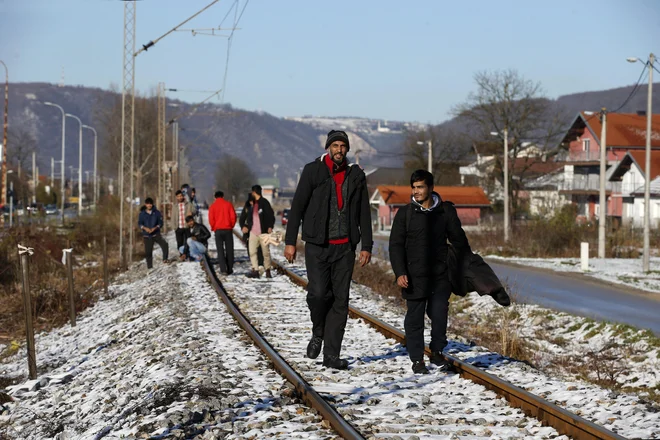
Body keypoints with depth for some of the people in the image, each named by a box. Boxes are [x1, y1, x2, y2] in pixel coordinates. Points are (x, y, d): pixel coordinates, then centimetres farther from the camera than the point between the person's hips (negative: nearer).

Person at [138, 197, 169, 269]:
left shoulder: (157, 212, 2)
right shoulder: (142, 213, 2)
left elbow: (160, 223, 1)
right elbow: (139, 223, 1)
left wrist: (155, 228, -17)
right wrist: (145, 228, -18)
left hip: (156, 234, 0)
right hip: (147, 235, 0)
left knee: (165, 244, -23)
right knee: (148, 252, -1)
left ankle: (165, 259, -8)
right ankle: (149, 266, 11)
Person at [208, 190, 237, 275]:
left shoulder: (213, 206, -1)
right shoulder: (228, 204, 1)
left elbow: (211, 219, -5)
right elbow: (233, 217, -3)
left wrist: (213, 228, 10)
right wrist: (231, 226, 12)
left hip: (218, 230, -1)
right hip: (228, 229, 1)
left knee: (220, 250, 2)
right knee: (229, 249, 9)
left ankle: (223, 269, -8)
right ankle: (230, 269, 10)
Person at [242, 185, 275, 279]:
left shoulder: (264, 203, -5)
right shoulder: (252, 204, 14)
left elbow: (271, 215, -8)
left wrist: (270, 227, -17)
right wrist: (247, 227, 16)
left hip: (263, 232, -6)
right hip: (253, 232, 6)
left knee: (266, 252, 1)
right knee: (252, 251, -3)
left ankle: (268, 271, 10)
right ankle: (255, 270, -2)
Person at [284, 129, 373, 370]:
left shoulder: (356, 175, 8)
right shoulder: (313, 171, 0)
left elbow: (364, 213, 13)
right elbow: (297, 207, -1)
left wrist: (366, 246, 7)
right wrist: (290, 241, -6)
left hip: (345, 247, 3)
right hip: (317, 246, -3)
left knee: (340, 300, 1)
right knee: (318, 292, -16)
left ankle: (332, 354, 6)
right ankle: (318, 333, 14)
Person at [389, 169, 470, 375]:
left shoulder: (446, 211, 5)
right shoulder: (405, 213, 1)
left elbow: (458, 240, 14)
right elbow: (396, 245, 0)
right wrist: (400, 273, -11)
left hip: (440, 275, 1)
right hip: (414, 276, -1)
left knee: (439, 314, -2)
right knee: (415, 317, 2)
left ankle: (437, 352, 19)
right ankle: (417, 360, 12)